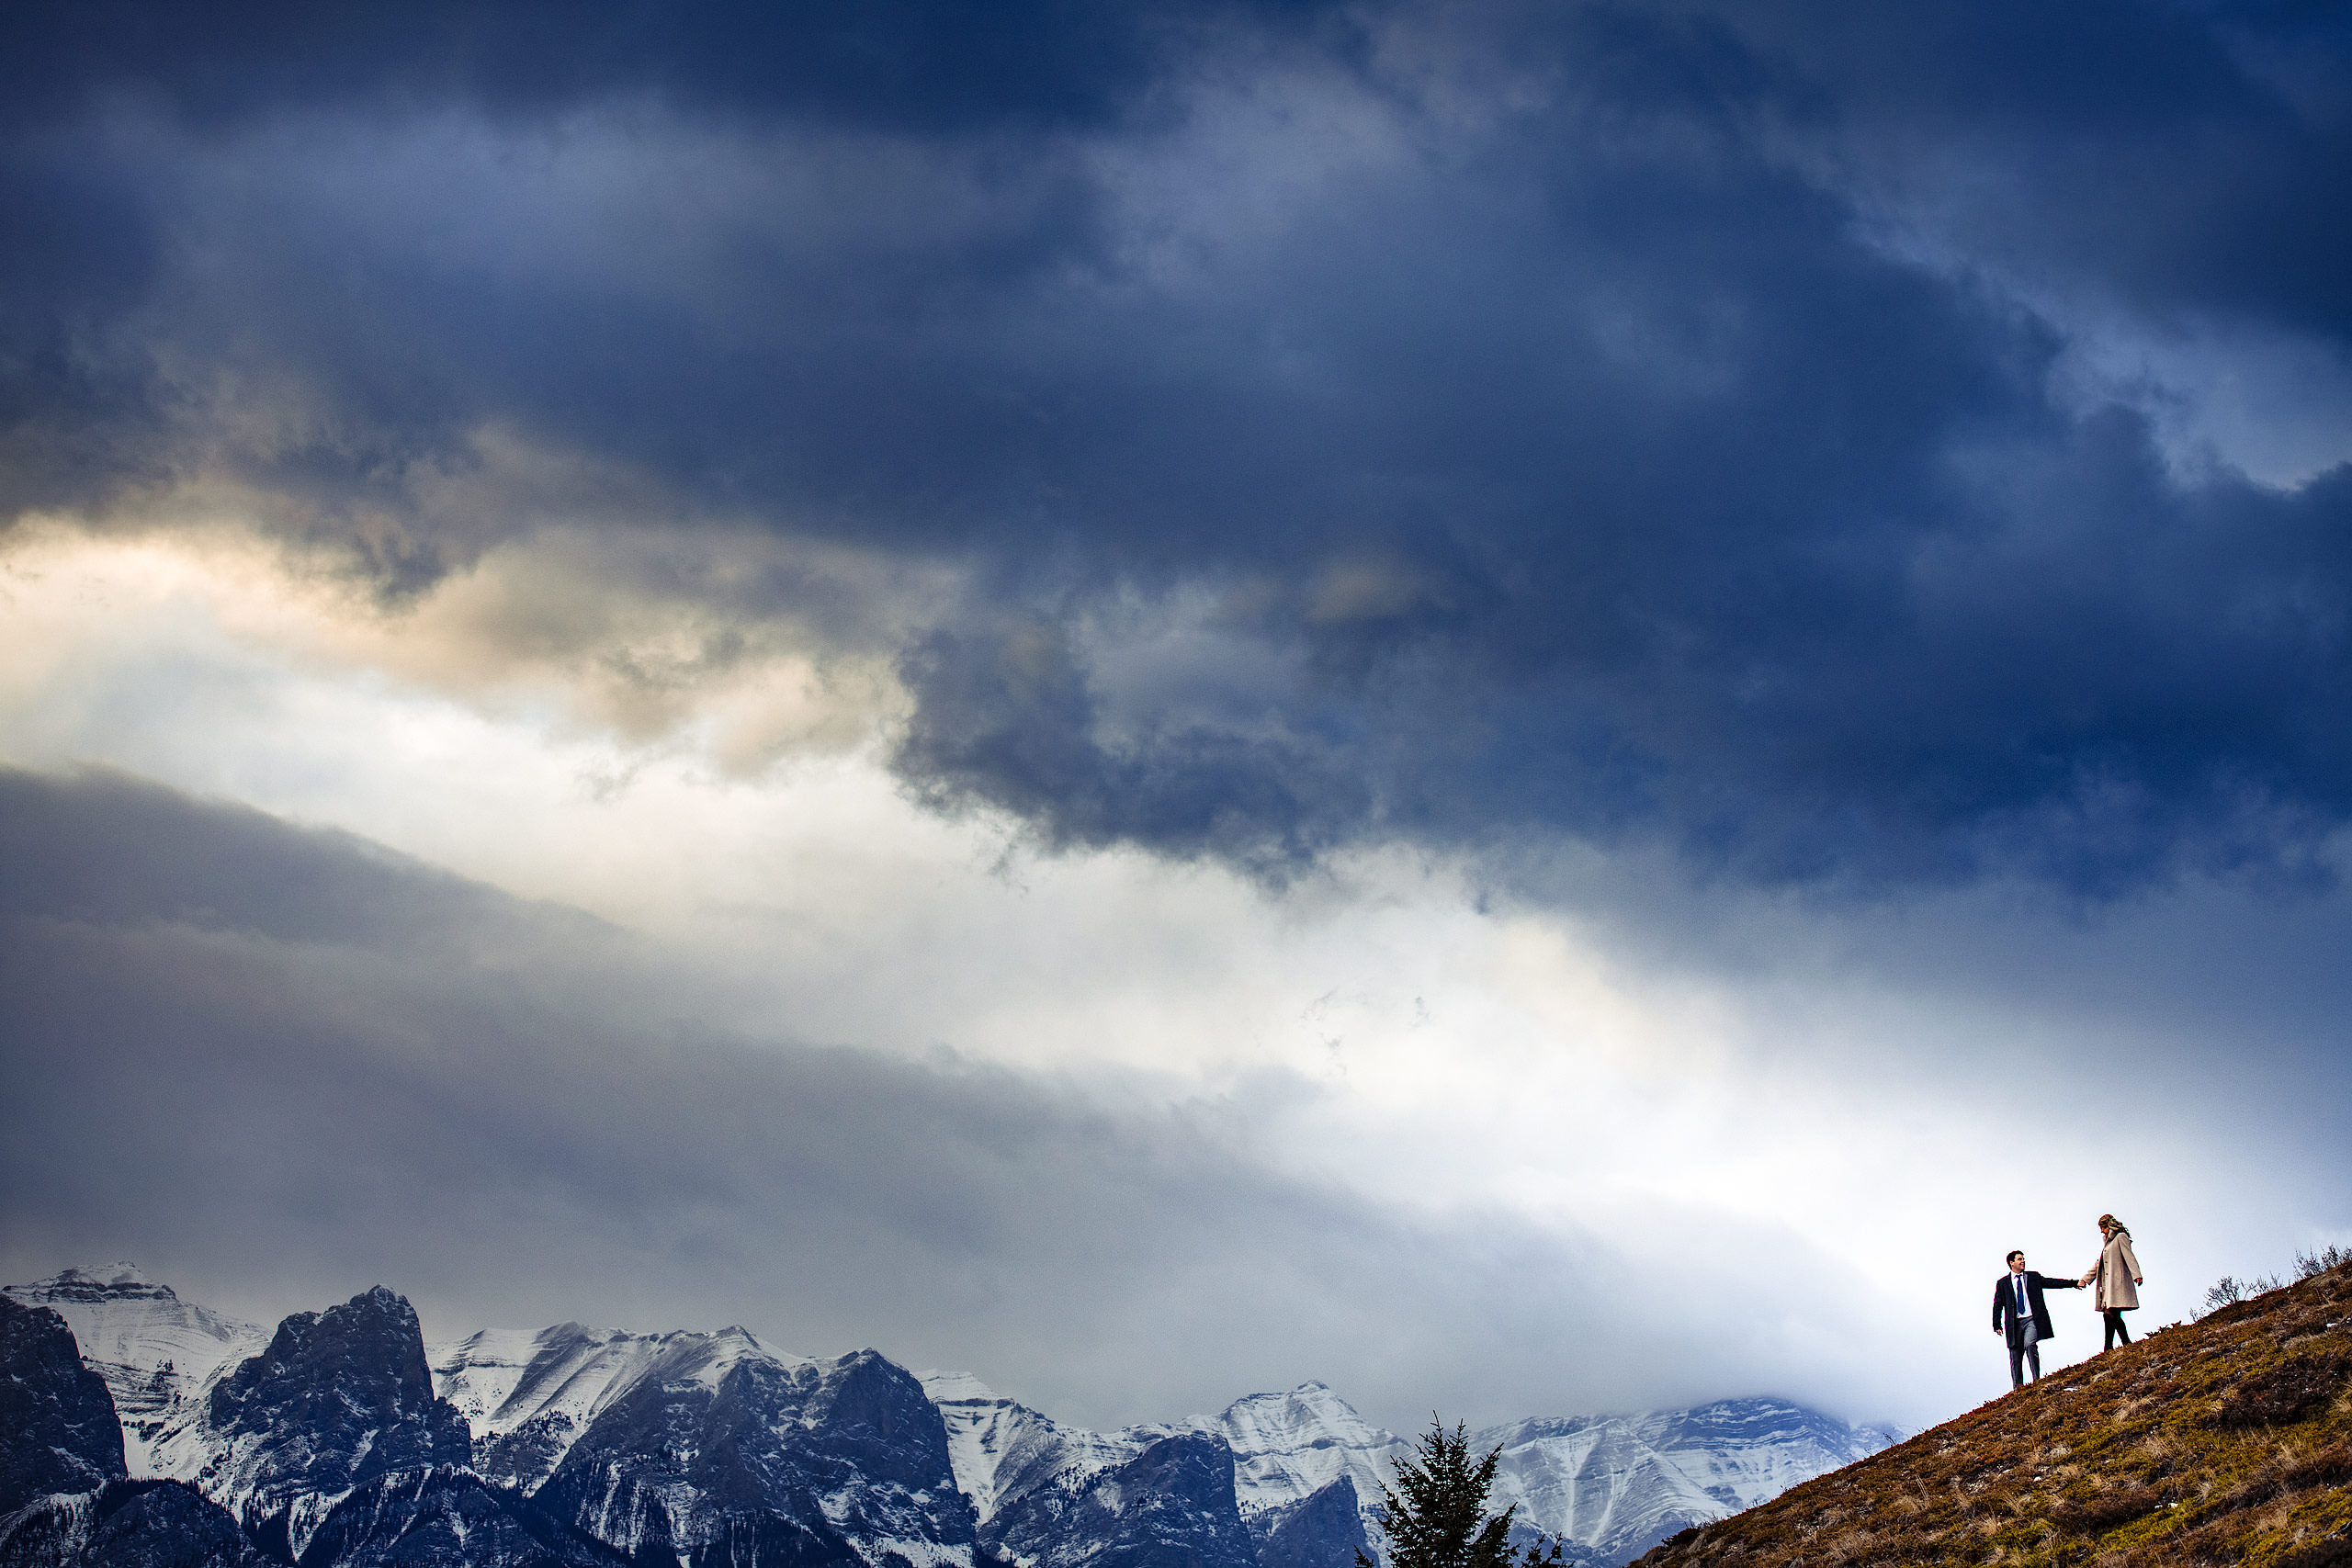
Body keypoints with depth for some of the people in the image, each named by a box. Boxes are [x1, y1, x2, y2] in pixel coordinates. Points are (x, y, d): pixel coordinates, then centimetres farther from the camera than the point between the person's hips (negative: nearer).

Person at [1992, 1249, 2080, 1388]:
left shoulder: (2033, 1277, 14)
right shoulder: (2002, 1283, 10)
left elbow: (2051, 1282, 13)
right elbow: (1998, 1304, 8)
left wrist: (2072, 1283, 4)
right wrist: (1997, 1325, 0)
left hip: (2031, 1320, -1)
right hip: (2015, 1323, 1)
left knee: (2030, 1345, -23)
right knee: (2016, 1355, 0)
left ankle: (2037, 1378, -15)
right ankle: (2018, 1385, 9)